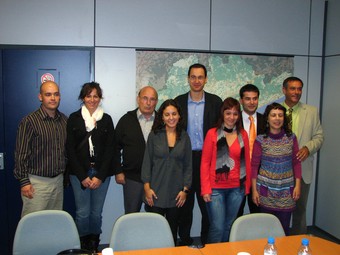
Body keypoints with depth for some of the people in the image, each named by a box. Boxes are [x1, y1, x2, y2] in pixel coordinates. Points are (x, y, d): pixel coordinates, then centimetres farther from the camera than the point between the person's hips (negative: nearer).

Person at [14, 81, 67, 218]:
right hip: (36, 182, -5)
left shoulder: (64, 120, 7)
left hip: (59, 180, 5)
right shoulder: (29, 121, -10)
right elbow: (21, 154, -10)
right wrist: (24, 182, -13)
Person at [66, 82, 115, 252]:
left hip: (101, 173, 1)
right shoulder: (74, 118, 4)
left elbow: (110, 149, 3)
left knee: (96, 212, 5)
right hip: (79, 173, -1)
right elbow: (70, 149, 1)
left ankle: (94, 246, 21)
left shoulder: (106, 119, 7)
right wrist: (83, 176, -6)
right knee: (83, 213, -3)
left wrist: (100, 176, -5)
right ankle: (82, 246, 15)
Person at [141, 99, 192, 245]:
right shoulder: (154, 135, -1)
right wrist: (147, 187, -6)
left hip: (176, 194, 2)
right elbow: (147, 162, 0)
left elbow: (188, 165, 6)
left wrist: (185, 189, 0)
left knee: (172, 229, 12)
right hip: (156, 193, -2)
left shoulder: (184, 137, 4)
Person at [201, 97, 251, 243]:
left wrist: (247, 186, 8)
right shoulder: (212, 133, -4)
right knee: (217, 228, -2)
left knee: (229, 226, 13)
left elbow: (246, 161, 10)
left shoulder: (243, 134, 6)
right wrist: (205, 189, -7)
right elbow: (205, 163, -3)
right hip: (216, 188, -3)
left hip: (237, 188, 3)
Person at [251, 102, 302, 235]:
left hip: (286, 191, 2)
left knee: (284, 228, 6)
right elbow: (254, 166, -3)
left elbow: (296, 163, 4)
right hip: (266, 189, -1)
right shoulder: (260, 140, -5)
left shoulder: (291, 138, 1)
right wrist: (254, 190, -4)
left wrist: (297, 185, -1)